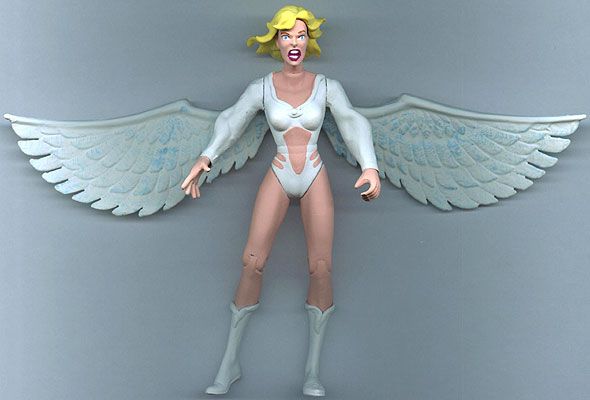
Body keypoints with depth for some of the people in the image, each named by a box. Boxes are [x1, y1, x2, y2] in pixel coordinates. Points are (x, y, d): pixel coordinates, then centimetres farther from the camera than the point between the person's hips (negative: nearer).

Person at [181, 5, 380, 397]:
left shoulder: (327, 86, 0)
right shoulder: (262, 87, 2)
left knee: (321, 267, -10)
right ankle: (231, 361, 1)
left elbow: (352, 122, -12)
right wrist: (205, 158, -26)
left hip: (315, 179, 0)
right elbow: (231, 121, -8)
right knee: (252, 261, -9)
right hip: (278, 178, 0)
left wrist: (370, 166, -30)